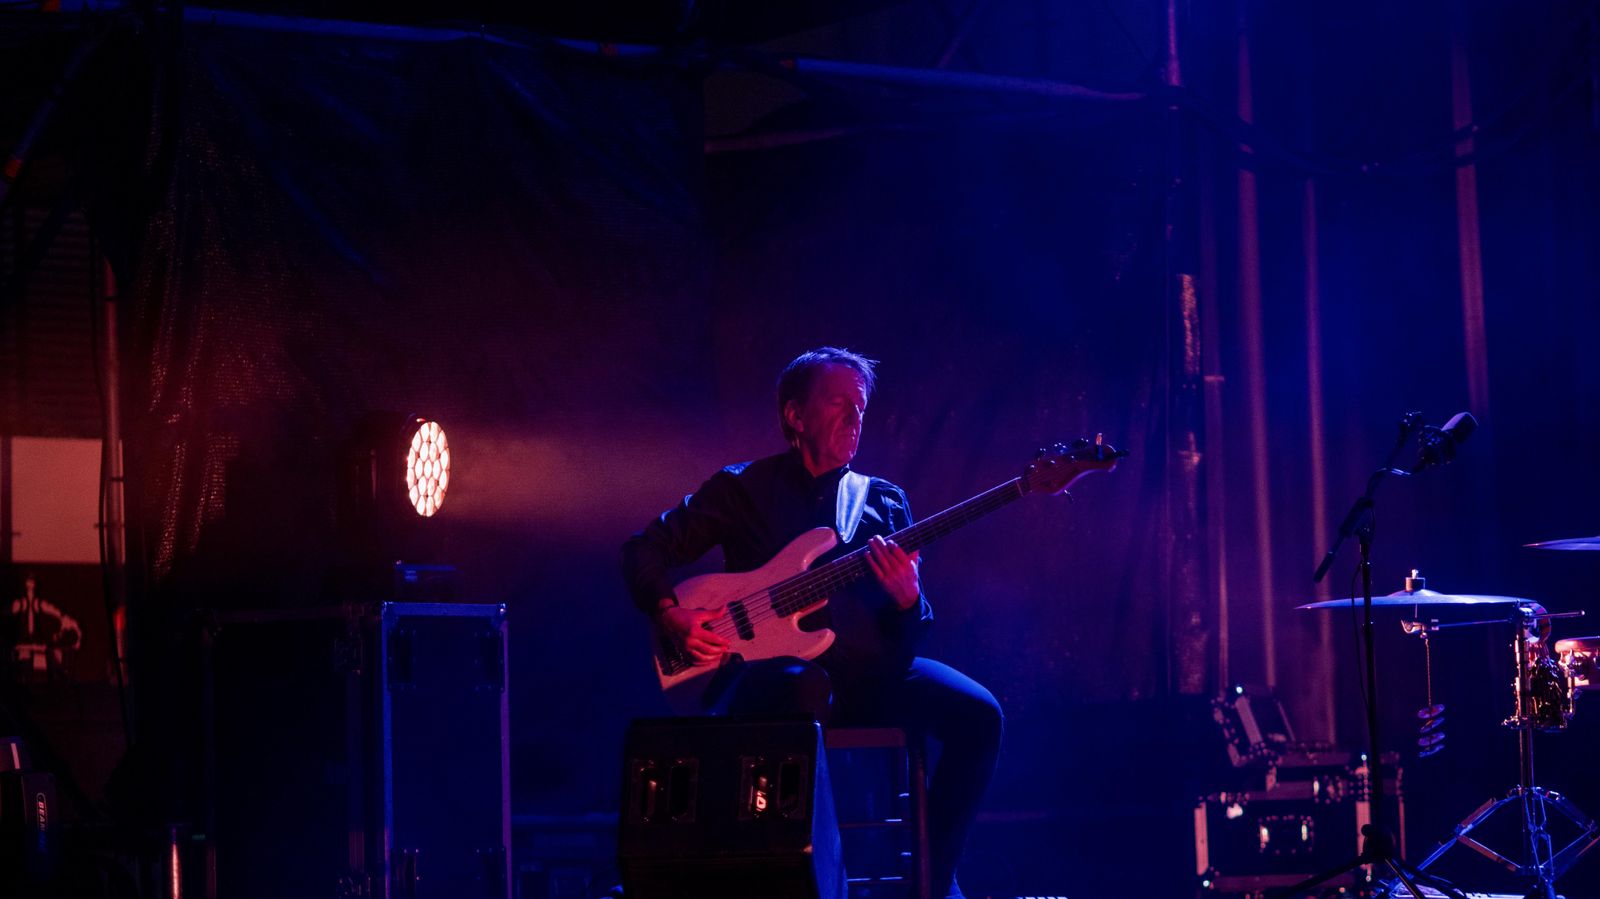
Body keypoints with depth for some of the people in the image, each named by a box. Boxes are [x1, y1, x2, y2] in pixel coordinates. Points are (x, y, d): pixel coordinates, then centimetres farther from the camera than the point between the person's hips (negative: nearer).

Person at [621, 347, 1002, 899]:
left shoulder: (885, 503, 17)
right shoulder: (743, 490, 10)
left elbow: (905, 639, 13)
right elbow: (645, 549, 11)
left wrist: (907, 602, -12)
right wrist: (672, 615, -7)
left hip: (865, 672, 4)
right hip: (769, 668, -4)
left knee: (976, 715, -22)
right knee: (805, 687, -41)